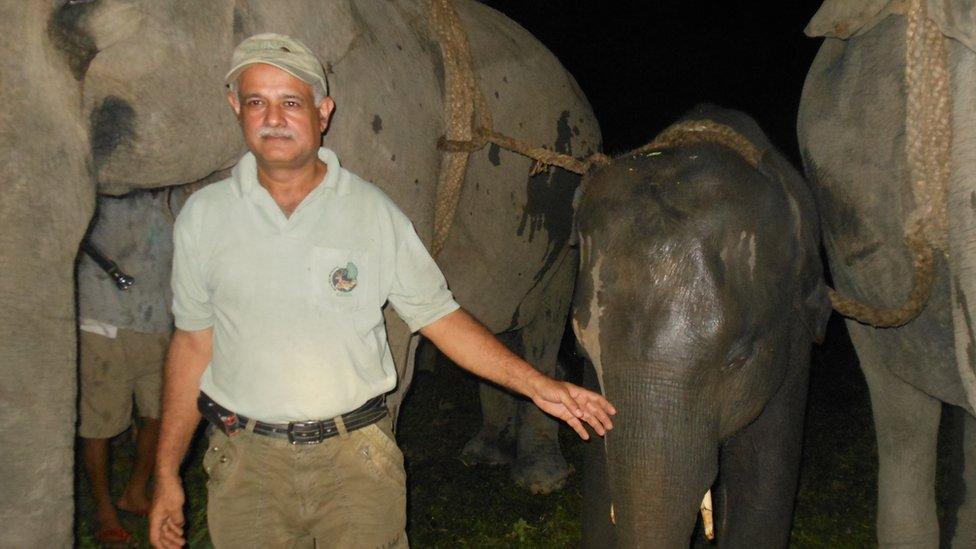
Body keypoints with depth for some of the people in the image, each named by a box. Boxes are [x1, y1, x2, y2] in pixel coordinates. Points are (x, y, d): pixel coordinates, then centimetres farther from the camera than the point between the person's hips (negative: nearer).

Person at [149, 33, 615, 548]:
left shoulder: (372, 210, -2)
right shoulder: (202, 216, 1)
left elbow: (438, 316, 1)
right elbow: (193, 341, 6)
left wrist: (536, 384, -7)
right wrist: (167, 472, 5)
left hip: (358, 456, -1)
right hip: (245, 460, 1)